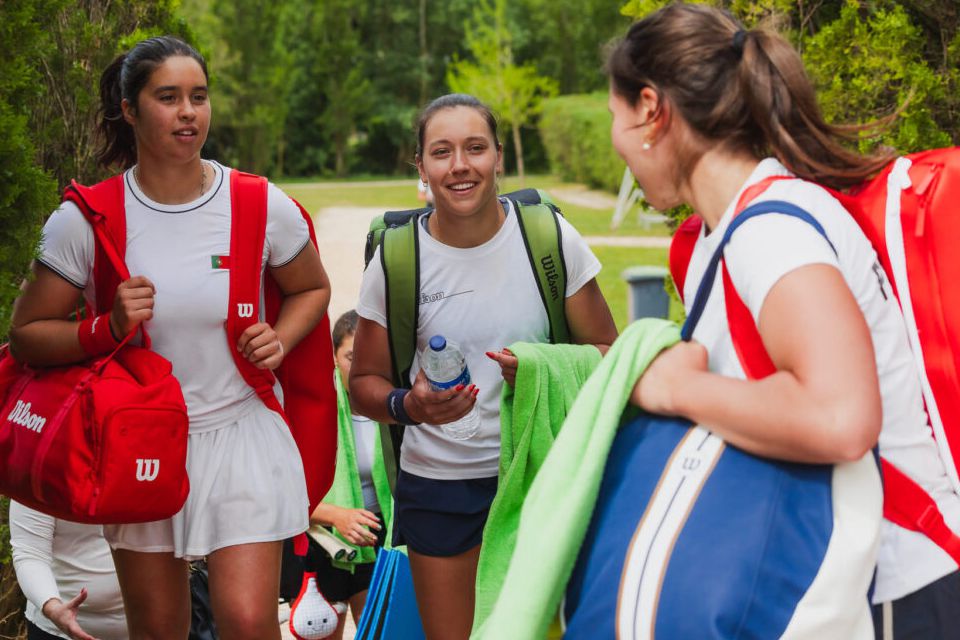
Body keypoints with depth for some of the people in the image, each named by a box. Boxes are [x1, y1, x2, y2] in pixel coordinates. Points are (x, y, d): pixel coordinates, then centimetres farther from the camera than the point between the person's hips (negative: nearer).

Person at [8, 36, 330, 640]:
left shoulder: (263, 206, -6)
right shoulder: (85, 220, -8)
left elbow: (312, 288, 13)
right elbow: (27, 334, -2)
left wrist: (280, 341, -7)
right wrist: (107, 329, -19)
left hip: (241, 436, -1)